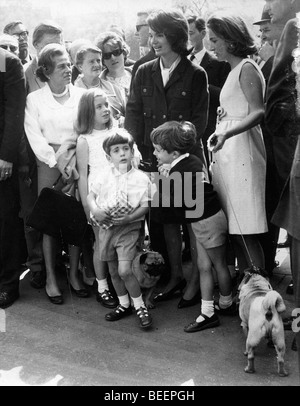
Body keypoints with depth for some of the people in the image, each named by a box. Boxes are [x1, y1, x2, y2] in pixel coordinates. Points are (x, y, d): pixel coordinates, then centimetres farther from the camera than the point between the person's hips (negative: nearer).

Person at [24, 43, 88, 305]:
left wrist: (71, 159, -10)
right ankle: (51, 278, 9)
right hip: (48, 165, -1)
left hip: (77, 163, 2)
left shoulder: (81, 95, 7)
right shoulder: (34, 99, 4)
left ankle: (74, 273, 15)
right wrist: (58, 162, -11)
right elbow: (35, 137, -3)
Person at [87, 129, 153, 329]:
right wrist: (95, 209, -8)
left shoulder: (141, 178, -7)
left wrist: (128, 218, -21)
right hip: (106, 228, 5)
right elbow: (91, 195, 12)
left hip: (128, 228, -4)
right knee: (113, 270, 13)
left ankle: (140, 306, 2)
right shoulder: (105, 177, 3)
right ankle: (124, 304, 30)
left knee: (125, 270, -16)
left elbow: (145, 206, -8)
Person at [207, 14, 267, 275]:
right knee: (235, 229, 9)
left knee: (244, 230, -8)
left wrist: (226, 133, -32)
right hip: (228, 152, 9)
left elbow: (258, 112, -21)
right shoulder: (236, 70, 20)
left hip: (241, 151, -9)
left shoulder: (246, 68, -8)